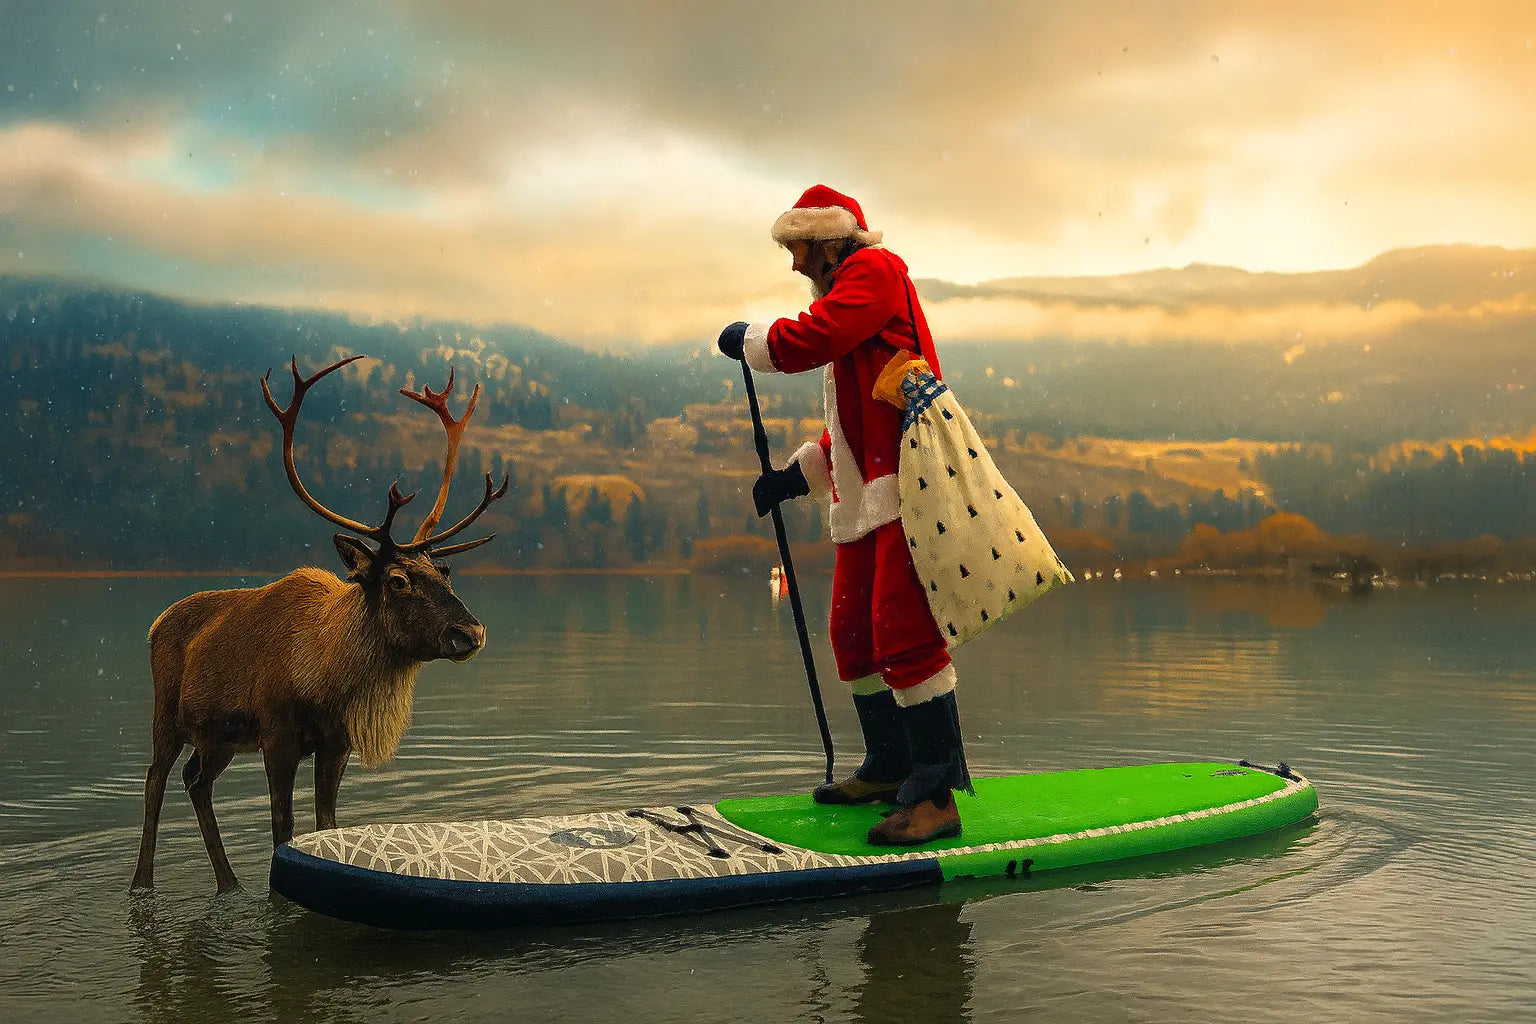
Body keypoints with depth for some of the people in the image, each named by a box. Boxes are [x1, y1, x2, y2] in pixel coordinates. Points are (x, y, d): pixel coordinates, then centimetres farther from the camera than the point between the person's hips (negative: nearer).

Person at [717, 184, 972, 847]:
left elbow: (808, 341, -18)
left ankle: (935, 795, -11)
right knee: (854, 633, 14)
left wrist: (748, 341, 1)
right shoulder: (850, 292, 27)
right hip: (865, 496, 11)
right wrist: (798, 474, 21)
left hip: (906, 488, -10)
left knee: (902, 632, -14)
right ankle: (889, 769, 27)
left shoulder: (876, 270, -2)